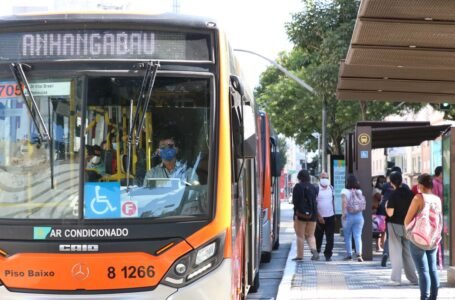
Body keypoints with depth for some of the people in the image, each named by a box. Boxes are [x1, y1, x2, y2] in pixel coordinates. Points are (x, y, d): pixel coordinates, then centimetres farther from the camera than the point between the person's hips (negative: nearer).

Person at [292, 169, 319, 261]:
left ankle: (300, 255, 7)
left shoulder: (298, 187, -7)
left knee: (300, 236, 5)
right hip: (312, 215, 4)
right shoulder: (314, 188, 7)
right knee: (310, 235, 12)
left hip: (301, 215, -4)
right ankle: (314, 250, -11)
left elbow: (296, 202, -13)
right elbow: (315, 201, 10)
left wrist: (295, 214, -13)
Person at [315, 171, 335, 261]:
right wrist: (319, 216, -14)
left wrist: (334, 214, 17)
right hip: (320, 217, -3)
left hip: (330, 217, 3)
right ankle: (316, 252, 22)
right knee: (318, 237, 7)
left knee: (330, 238, -1)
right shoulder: (316, 189, -8)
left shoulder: (331, 188, 8)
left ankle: (328, 254, 4)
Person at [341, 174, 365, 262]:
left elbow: (344, 201, -20)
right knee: (358, 236, 1)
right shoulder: (359, 191, 6)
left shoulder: (345, 191, -7)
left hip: (348, 216, -3)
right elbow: (363, 203, 1)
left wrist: (343, 213, -20)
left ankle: (349, 254, 15)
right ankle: (359, 254, -14)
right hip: (359, 215, 3)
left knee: (347, 236, 10)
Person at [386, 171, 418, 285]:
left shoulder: (393, 194, -14)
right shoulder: (410, 192, 0)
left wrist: (386, 206, 1)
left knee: (396, 251, 2)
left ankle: (396, 278, -3)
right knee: (407, 252, 14)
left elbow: (390, 213, -18)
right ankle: (413, 278, 15)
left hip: (395, 225, -5)